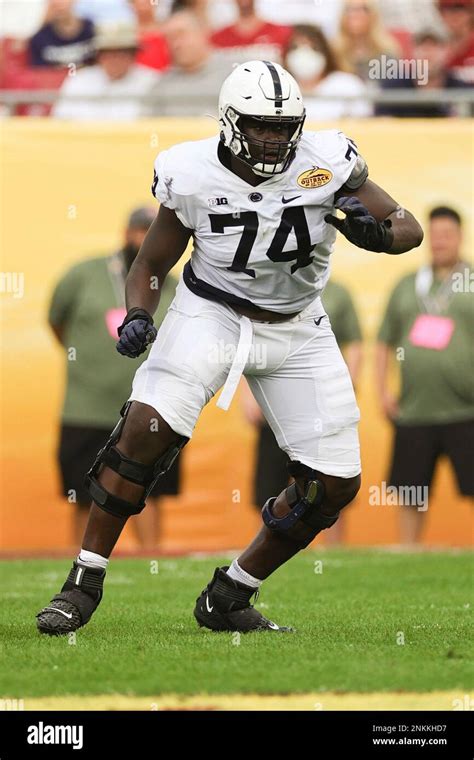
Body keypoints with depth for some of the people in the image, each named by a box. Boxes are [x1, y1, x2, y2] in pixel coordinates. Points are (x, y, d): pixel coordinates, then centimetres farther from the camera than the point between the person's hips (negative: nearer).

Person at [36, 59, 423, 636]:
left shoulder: (326, 164, -15)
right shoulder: (194, 176, -15)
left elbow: (409, 228, -5)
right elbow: (150, 265, 0)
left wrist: (375, 231, -28)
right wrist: (137, 318, -20)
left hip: (296, 331, 3)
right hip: (213, 313, -3)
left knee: (335, 483, -2)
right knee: (147, 428, -26)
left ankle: (228, 600, 15)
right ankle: (83, 586, -15)